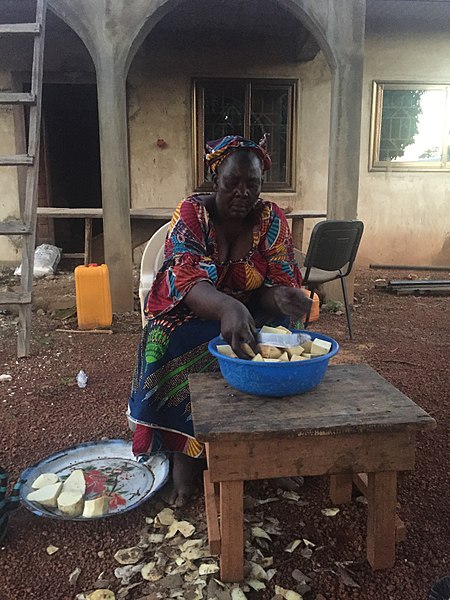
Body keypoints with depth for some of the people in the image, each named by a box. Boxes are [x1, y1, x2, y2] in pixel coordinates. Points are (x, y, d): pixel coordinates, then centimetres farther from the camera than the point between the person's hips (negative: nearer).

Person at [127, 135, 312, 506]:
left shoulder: (272, 219, -2)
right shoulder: (191, 213, -11)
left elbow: (281, 282, -8)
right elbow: (187, 281, -27)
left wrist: (282, 297, -35)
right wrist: (228, 307, -49)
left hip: (249, 314, 2)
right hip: (190, 314, -2)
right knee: (171, 346, -33)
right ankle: (185, 455, -18)